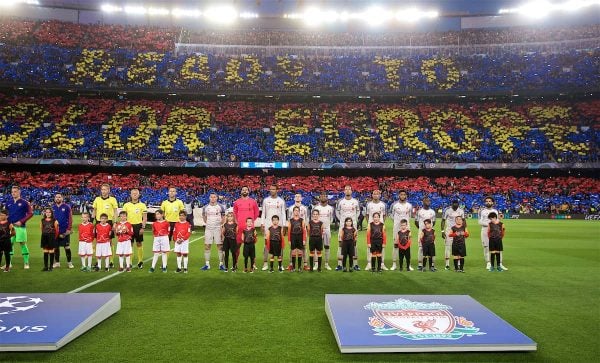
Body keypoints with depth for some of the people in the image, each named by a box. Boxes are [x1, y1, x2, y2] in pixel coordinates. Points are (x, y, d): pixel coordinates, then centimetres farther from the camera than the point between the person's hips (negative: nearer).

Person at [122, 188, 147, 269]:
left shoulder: (142, 205, 1)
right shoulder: (126, 205, 5)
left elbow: (145, 218, 1)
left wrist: (143, 228, -8)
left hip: (138, 226, -1)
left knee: (139, 244, 3)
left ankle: (140, 261, 12)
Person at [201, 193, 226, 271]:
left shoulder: (220, 207, -1)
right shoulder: (205, 207, 4)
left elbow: (223, 217, 9)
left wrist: (221, 224, -1)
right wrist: (207, 223, 10)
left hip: (218, 229, -2)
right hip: (208, 229, 2)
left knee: (220, 246, 0)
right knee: (207, 246, 2)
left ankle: (221, 264, 6)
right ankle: (207, 264, 10)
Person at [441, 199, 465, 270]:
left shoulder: (461, 210, 1)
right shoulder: (447, 210, -9)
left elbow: (463, 220, 12)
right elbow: (443, 220, -4)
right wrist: (442, 231, -10)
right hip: (449, 230, -3)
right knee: (448, 246, -3)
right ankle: (447, 264, 3)